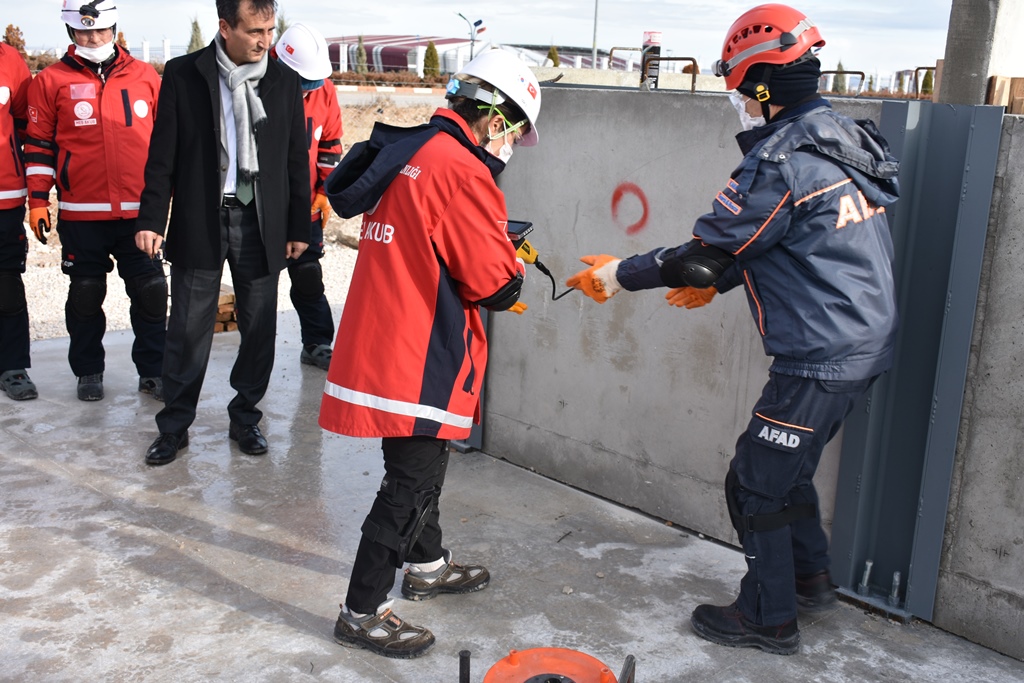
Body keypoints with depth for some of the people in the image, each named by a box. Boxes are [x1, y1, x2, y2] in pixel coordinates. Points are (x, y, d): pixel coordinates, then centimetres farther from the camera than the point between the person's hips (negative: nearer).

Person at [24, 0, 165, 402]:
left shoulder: (145, 77, 6)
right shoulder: (52, 81, 2)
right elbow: (40, 145, 5)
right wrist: (37, 200, 0)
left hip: (140, 211, 1)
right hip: (81, 214, -1)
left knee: (151, 292, 3)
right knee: (86, 294, 10)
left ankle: (153, 372, 15)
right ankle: (88, 372, 24)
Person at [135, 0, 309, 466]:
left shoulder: (284, 82, 4)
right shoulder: (183, 75, -2)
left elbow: (296, 161, 8)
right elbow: (163, 156, 0)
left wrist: (299, 227, 7)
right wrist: (151, 219, -6)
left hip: (261, 225, 2)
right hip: (198, 222, -2)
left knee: (259, 329, 7)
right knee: (188, 330, 3)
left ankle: (245, 419, 24)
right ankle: (174, 426, 17)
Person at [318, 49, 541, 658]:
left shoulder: (408, 153, 10)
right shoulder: (461, 169, -19)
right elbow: (495, 283, -17)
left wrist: (498, 266, 14)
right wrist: (515, 271, 5)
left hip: (384, 339, 10)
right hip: (415, 357, -10)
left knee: (425, 459, 24)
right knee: (411, 481, 2)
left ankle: (427, 565, 43)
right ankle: (363, 613, 14)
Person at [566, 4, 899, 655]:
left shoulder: (779, 165, -21)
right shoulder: (844, 142, 9)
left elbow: (702, 254, -16)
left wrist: (617, 274, -3)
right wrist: (720, 281, 22)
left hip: (821, 358, -9)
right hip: (866, 344, 10)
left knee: (757, 484, 4)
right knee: (786, 465, 24)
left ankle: (769, 619, 19)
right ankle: (810, 576, 41)